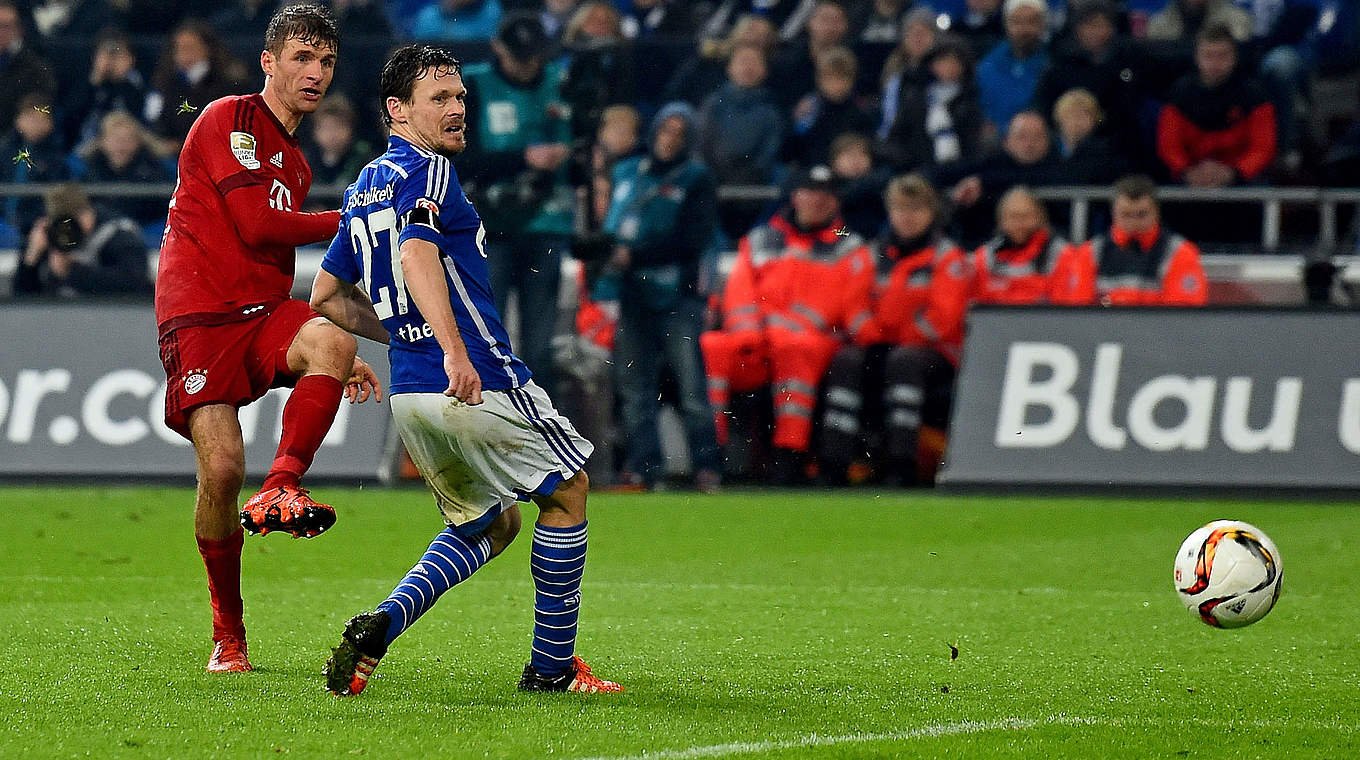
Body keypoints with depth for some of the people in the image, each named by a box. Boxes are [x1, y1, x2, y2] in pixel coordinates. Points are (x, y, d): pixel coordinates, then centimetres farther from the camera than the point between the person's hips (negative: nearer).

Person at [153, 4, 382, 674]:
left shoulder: (296, 164, 23)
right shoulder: (228, 119, -2)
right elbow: (256, 223, -13)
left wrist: (338, 359, 26)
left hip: (265, 314, 6)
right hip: (200, 314, -6)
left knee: (329, 342, -29)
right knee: (221, 466, -14)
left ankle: (279, 491, -31)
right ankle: (227, 633, 2)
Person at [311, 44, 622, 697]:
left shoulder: (366, 189, 17)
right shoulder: (427, 171, -10)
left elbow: (327, 296, 23)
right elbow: (415, 254, -29)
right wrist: (453, 349, -38)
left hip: (409, 393, 9)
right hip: (480, 383, -9)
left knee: (490, 525, 22)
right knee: (567, 491, 11)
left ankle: (379, 625, 0)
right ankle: (552, 667, 13)